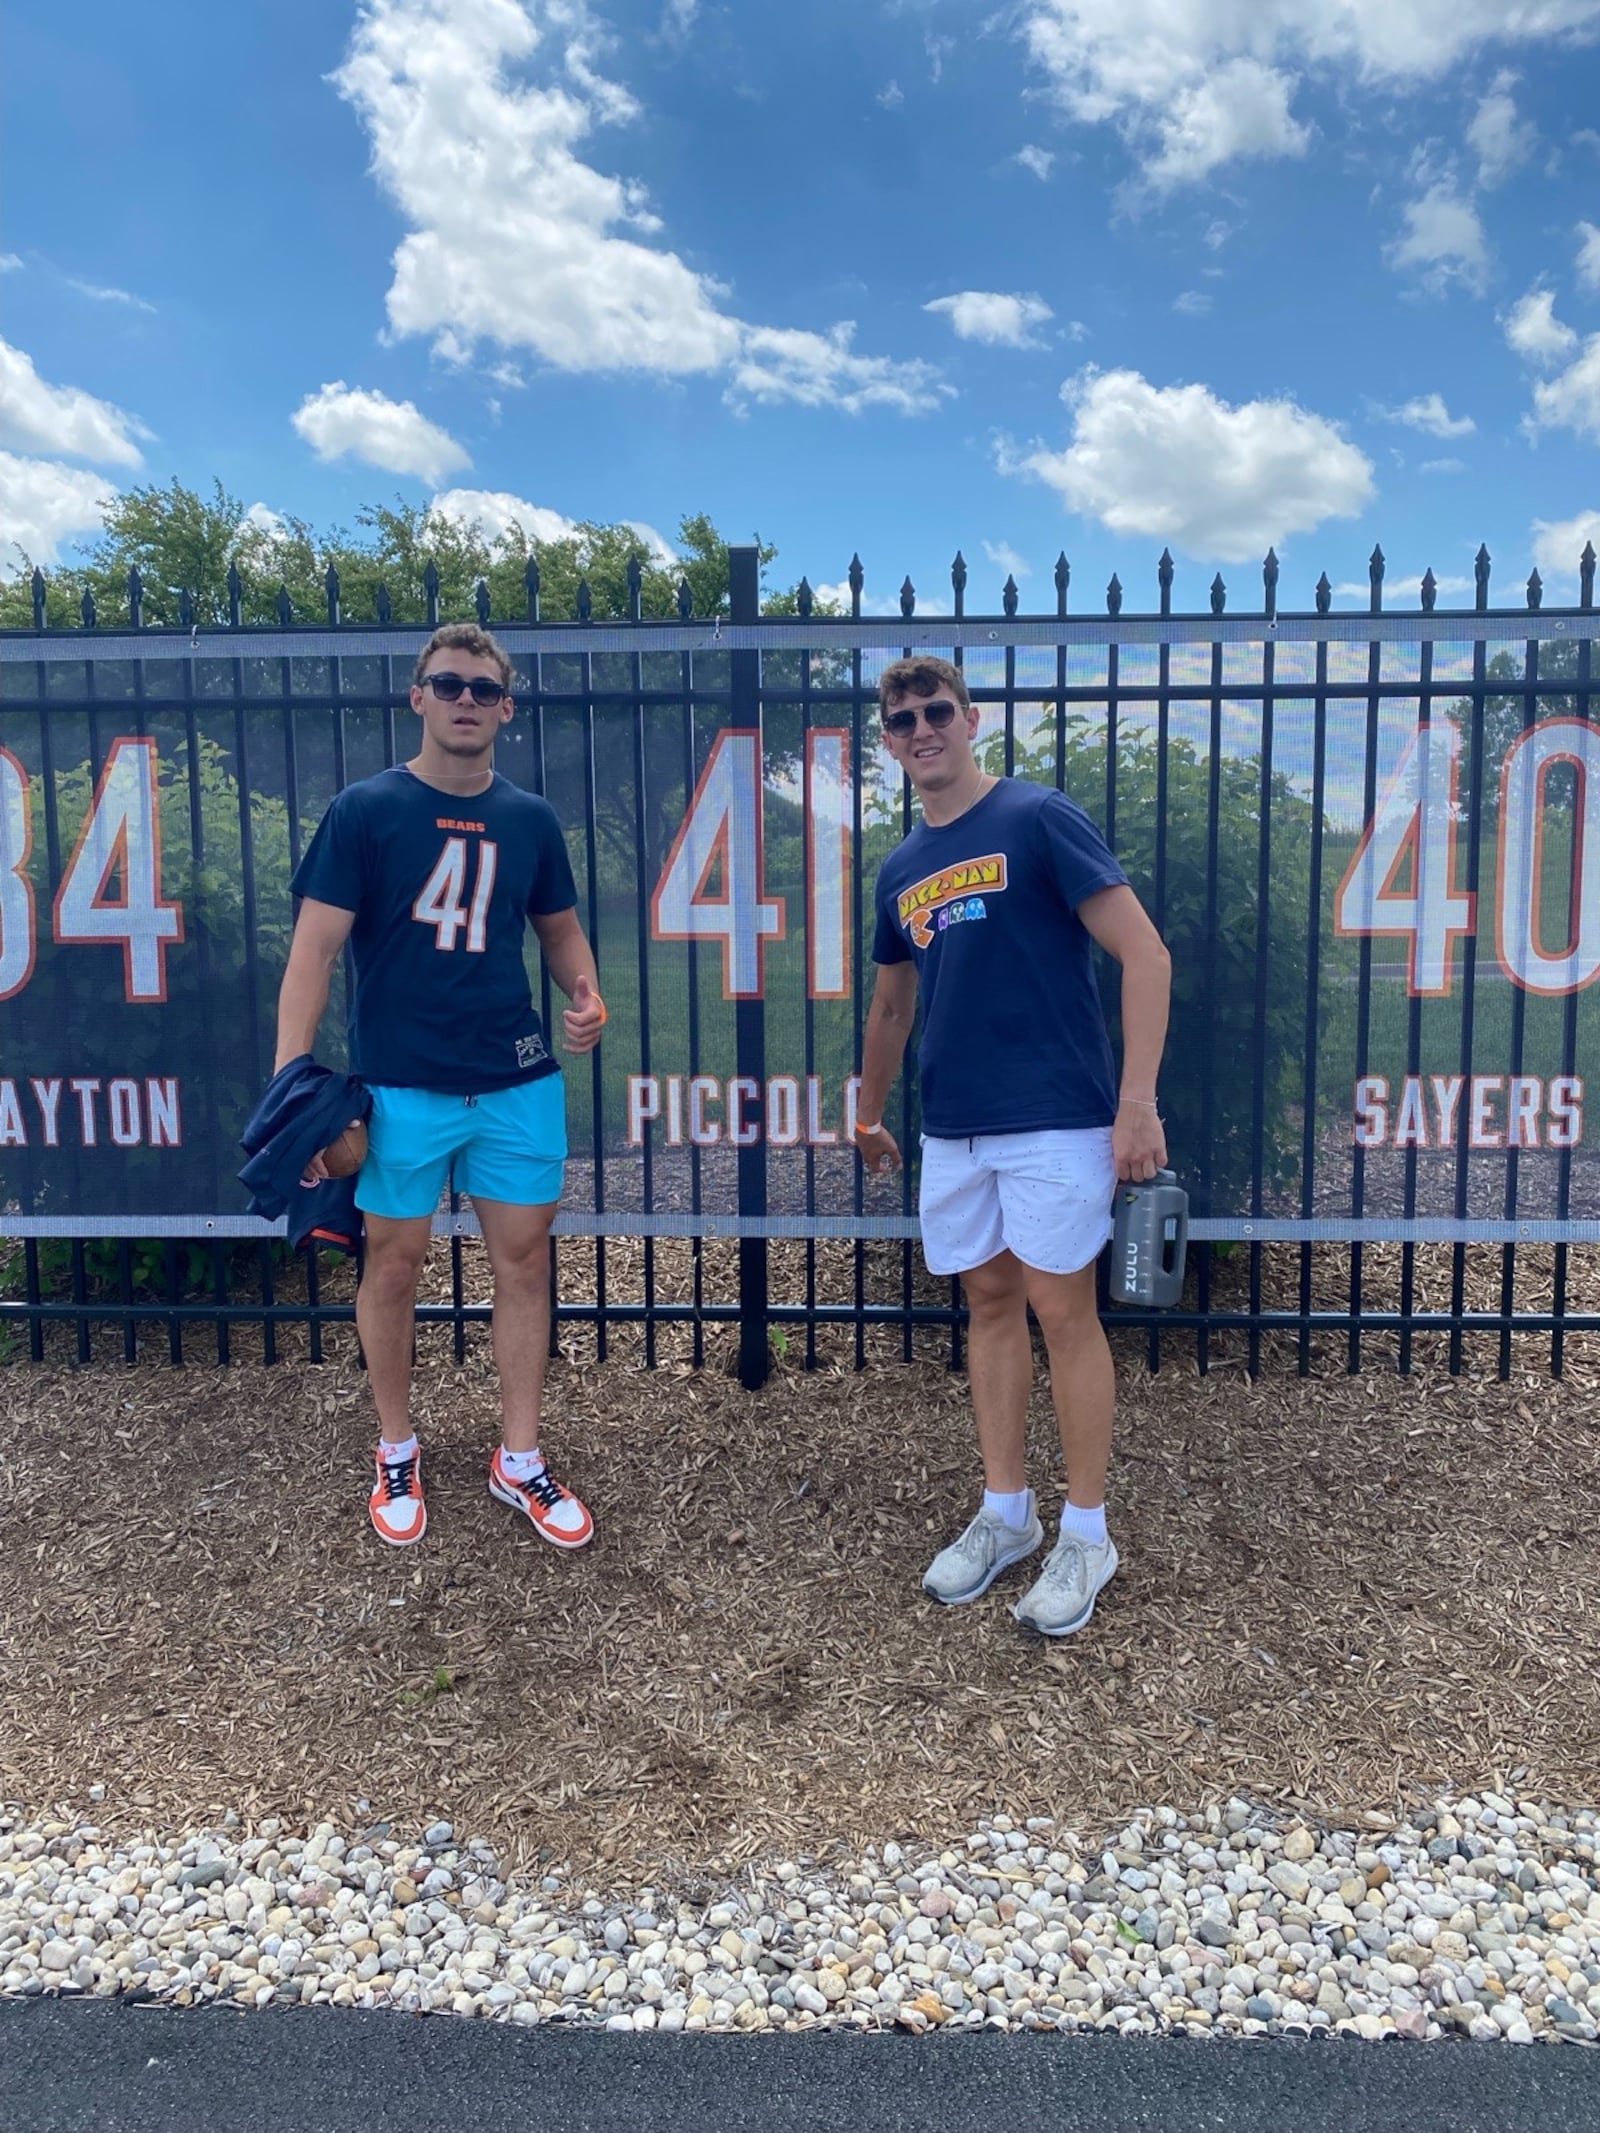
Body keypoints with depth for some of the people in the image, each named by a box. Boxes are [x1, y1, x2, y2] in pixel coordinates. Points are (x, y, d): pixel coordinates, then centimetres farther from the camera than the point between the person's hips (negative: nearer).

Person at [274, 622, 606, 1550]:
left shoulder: (531, 818, 6)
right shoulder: (365, 809, -4)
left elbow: (561, 928, 19)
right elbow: (315, 950, -8)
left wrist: (587, 995, -3)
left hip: (518, 1080, 3)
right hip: (399, 1082, -3)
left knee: (525, 1260, 7)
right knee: (394, 1265, 8)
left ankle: (520, 1459, 23)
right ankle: (398, 1453, 30)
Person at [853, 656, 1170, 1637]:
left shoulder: (1040, 819, -7)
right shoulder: (901, 869, 13)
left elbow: (1145, 954, -11)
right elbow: (891, 1006, 26)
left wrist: (1138, 1101, -18)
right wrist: (869, 1115, 32)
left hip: (1054, 1118, -6)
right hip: (953, 1127, 6)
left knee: (1063, 1310, 1)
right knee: (991, 1304, 13)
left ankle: (1087, 1534, 16)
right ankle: (1006, 1512, 26)